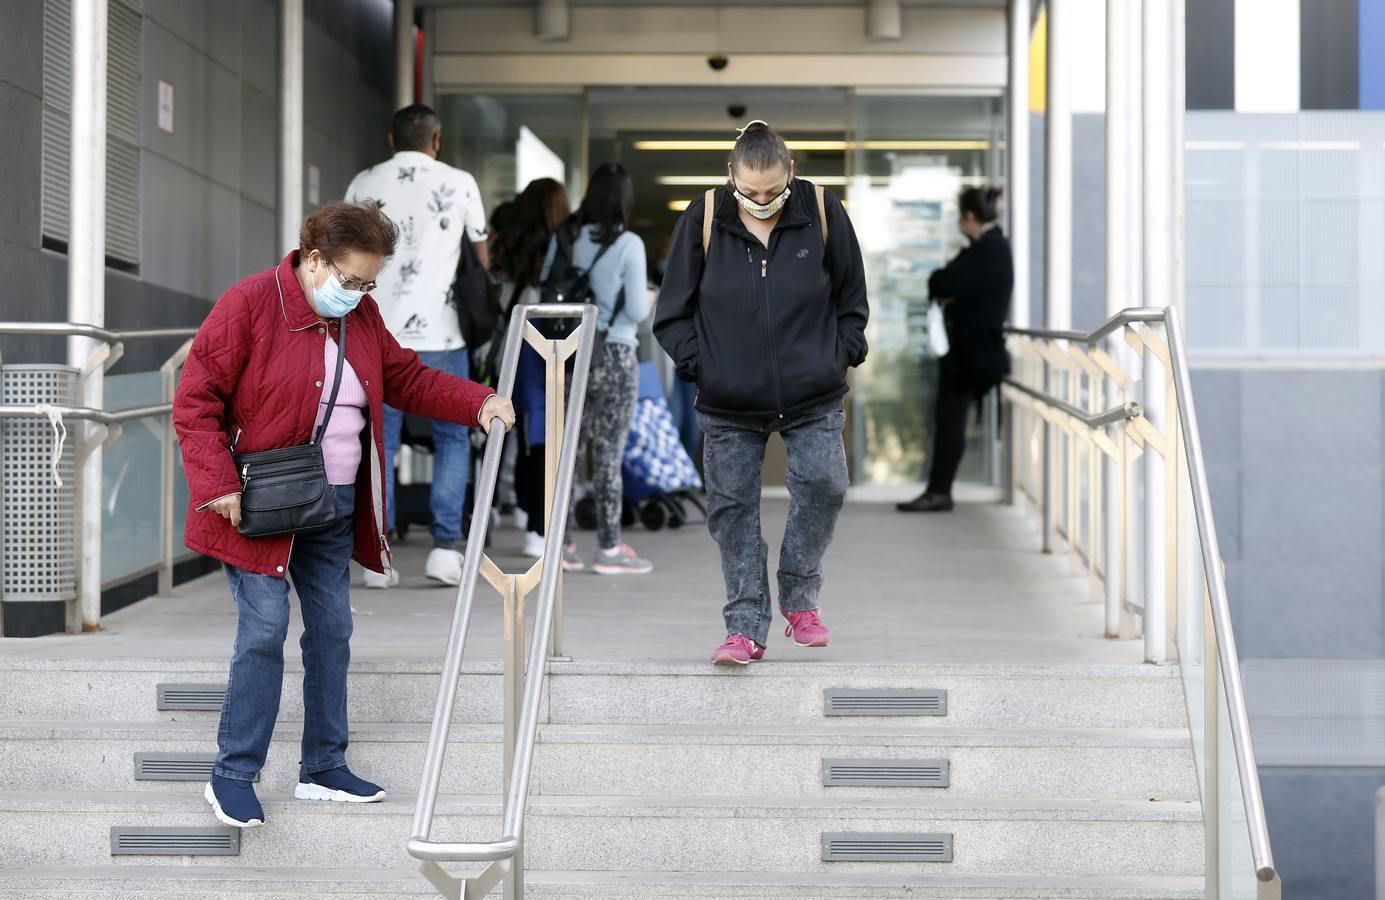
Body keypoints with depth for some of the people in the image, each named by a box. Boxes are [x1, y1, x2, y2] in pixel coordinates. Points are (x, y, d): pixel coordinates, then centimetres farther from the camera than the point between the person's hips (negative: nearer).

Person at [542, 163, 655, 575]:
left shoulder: (564, 237, 4)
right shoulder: (628, 244, -10)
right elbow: (637, 310, -10)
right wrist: (649, 298, 11)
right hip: (614, 356, -5)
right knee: (609, 453, 1)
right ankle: (608, 549, 6)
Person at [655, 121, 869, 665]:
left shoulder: (821, 212, -4)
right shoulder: (703, 219, -6)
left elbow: (852, 296, 9)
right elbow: (674, 310, 4)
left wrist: (841, 355, 1)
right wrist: (698, 364, -4)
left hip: (814, 397, 0)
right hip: (728, 402, 0)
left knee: (823, 483, -15)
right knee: (732, 507, -1)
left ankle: (800, 598, 7)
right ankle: (746, 626, 8)